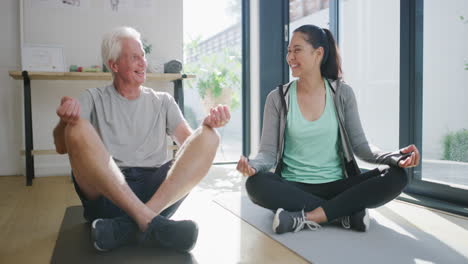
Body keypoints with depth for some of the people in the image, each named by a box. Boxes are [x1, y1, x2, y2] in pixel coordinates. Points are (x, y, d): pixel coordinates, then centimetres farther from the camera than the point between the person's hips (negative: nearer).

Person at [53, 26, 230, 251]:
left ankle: (130, 226, -32)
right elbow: (62, 147, 1)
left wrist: (207, 124, -14)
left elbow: (189, 142, 9)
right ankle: (149, 222, -35)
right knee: (79, 130, -26)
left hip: (159, 190, 2)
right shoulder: (93, 99, 14)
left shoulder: (162, 101, 20)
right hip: (106, 193, -1)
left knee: (208, 137, -18)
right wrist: (65, 121, -22)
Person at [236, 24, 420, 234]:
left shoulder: (342, 93, 4)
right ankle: (346, 211, -23)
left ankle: (305, 217, -27)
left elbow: (359, 144, 3)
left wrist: (395, 156, -17)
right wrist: (252, 164, -27)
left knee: (396, 176, -22)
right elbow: (268, 151, -3)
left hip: (337, 186, 1)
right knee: (255, 184, -33)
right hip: (294, 187, -1)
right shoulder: (277, 98, 1)